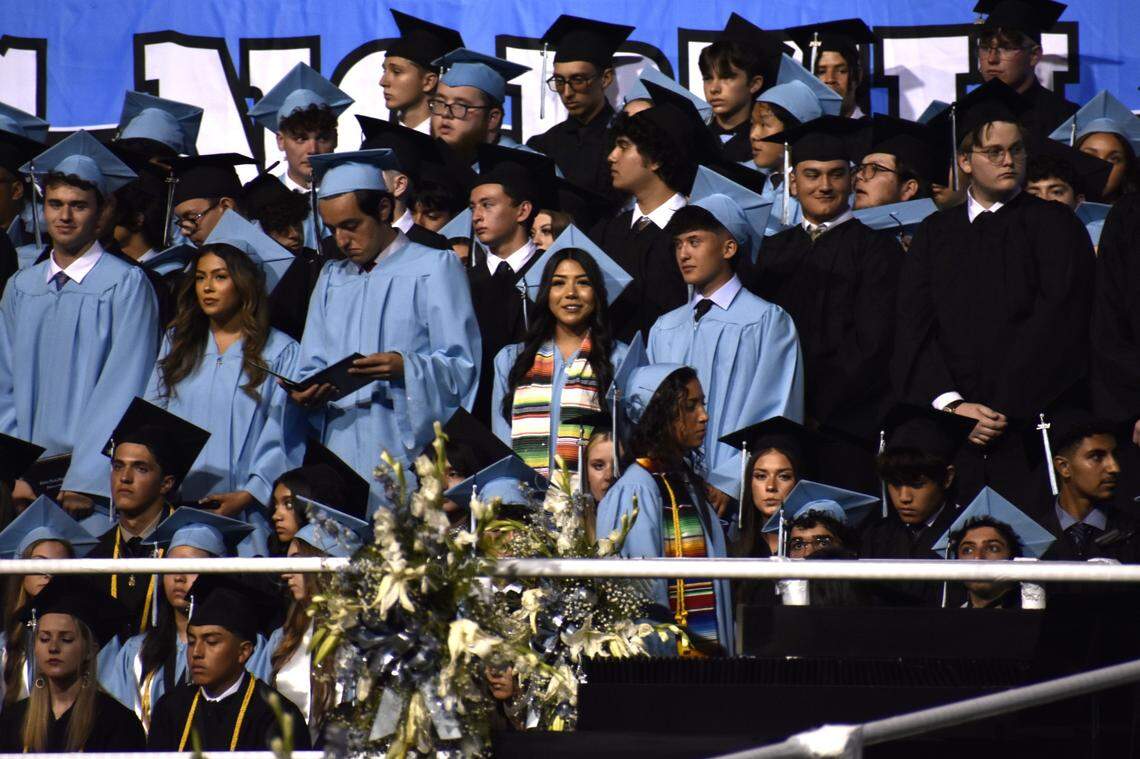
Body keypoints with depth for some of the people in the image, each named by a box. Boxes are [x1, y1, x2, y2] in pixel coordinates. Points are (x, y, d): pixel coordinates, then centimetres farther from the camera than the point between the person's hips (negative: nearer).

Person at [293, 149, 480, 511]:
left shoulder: (435, 268, 3)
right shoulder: (332, 279, 21)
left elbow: (462, 365, -4)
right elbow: (312, 367, 19)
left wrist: (405, 368, -21)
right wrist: (308, 393, -4)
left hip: (407, 454, -4)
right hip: (340, 451, 5)